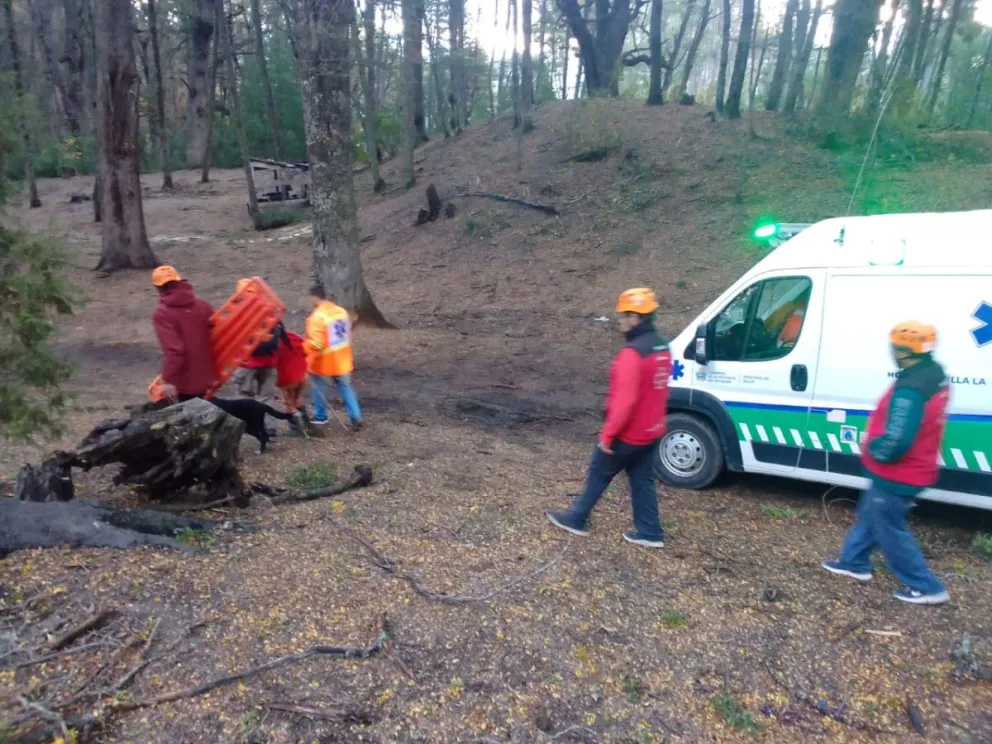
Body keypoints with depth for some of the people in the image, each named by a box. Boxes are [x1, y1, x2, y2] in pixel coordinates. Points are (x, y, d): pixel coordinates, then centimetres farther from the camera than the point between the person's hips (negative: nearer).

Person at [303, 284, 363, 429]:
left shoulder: (317, 317, -24)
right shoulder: (342, 311, 0)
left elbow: (315, 344, -26)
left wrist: (303, 348, -8)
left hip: (323, 362, -6)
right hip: (342, 360, 6)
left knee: (319, 390, 15)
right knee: (345, 388, 15)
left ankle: (320, 417, 30)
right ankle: (356, 416, 9)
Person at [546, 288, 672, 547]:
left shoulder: (632, 353, -25)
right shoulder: (662, 349, 4)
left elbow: (624, 400, -27)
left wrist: (607, 434, -19)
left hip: (628, 434, -8)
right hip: (651, 432, 8)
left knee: (598, 474, 10)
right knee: (642, 481, 17)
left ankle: (576, 519, 25)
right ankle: (649, 533, 24)